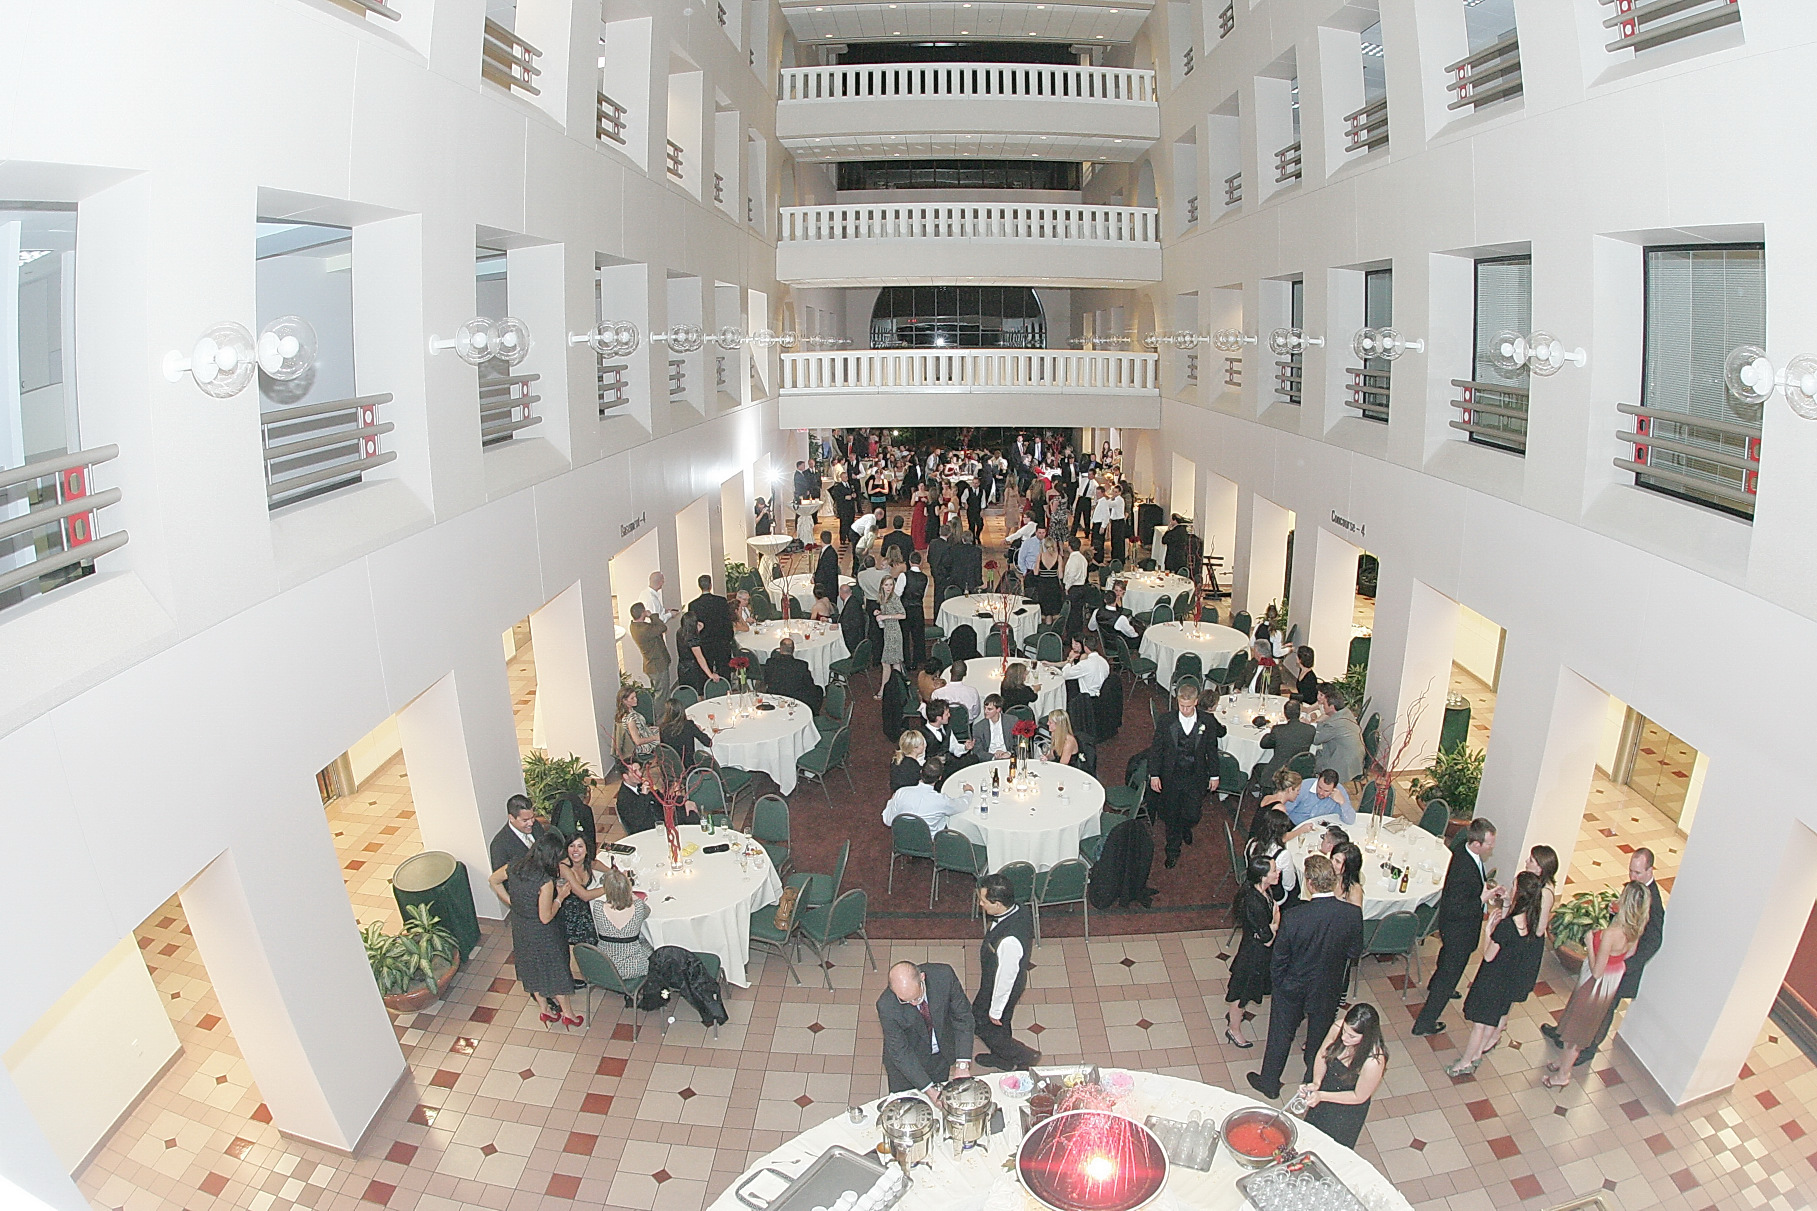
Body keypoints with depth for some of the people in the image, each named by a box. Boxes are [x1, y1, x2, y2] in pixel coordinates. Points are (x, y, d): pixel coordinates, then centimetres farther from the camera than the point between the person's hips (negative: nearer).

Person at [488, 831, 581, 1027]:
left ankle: (544, 1010, 45)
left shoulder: (515, 865, -14)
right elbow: (545, 917, -26)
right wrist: (560, 897, -13)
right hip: (541, 933, -6)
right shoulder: (545, 881, -34)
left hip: (519, 928, 7)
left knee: (532, 969, 25)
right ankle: (568, 1014, 34)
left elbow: (493, 880, 6)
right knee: (555, 971, 15)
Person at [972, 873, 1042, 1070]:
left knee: (980, 1022, 18)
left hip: (1002, 987, -8)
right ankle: (1002, 1058, 54)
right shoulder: (1019, 912, -18)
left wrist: (995, 1011, -14)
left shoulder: (1009, 941, -44)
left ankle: (1025, 1056, 31)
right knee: (1002, 1023, 29)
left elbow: (1005, 978, -30)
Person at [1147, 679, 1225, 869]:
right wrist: (1154, 775, -5)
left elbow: (1212, 749, 2)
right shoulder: (1165, 722, -13)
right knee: (1171, 817, 13)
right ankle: (1173, 851, 35)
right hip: (1171, 778, 0)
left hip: (1196, 778, 0)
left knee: (1192, 815, 7)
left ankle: (1186, 827, 46)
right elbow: (1155, 749, -4)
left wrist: (1214, 775, 7)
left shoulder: (1208, 722, -9)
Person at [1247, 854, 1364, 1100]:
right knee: (1319, 1037, 27)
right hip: (1328, 991, 2)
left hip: (1293, 990, -2)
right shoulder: (1352, 914, -25)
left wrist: (1279, 984, 2)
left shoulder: (1293, 918, -32)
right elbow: (1355, 954, -8)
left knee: (1281, 1036, 21)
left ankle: (1269, 1084, 40)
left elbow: (1278, 961, -18)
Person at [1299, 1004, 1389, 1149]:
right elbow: (1322, 1055, -7)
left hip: (1348, 1110, -5)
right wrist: (1316, 1083, -22)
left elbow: (1359, 1097, -22)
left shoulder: (1373, 1062, -39)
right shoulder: (1338, 1027, -27)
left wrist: (1321, 1096, -26)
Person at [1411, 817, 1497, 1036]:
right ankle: (1424, 1023, 20)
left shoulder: (1465, 851, -11)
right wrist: (1482, 898, -27)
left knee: (1448, 957, 36)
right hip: (1459, 930, -10)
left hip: (1454, 927, 10)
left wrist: (1484, 887, -2)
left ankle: (1435, 986, 65)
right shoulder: (1463, 870, -39)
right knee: (1450, 972, 6)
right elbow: (1455, 909, -33)